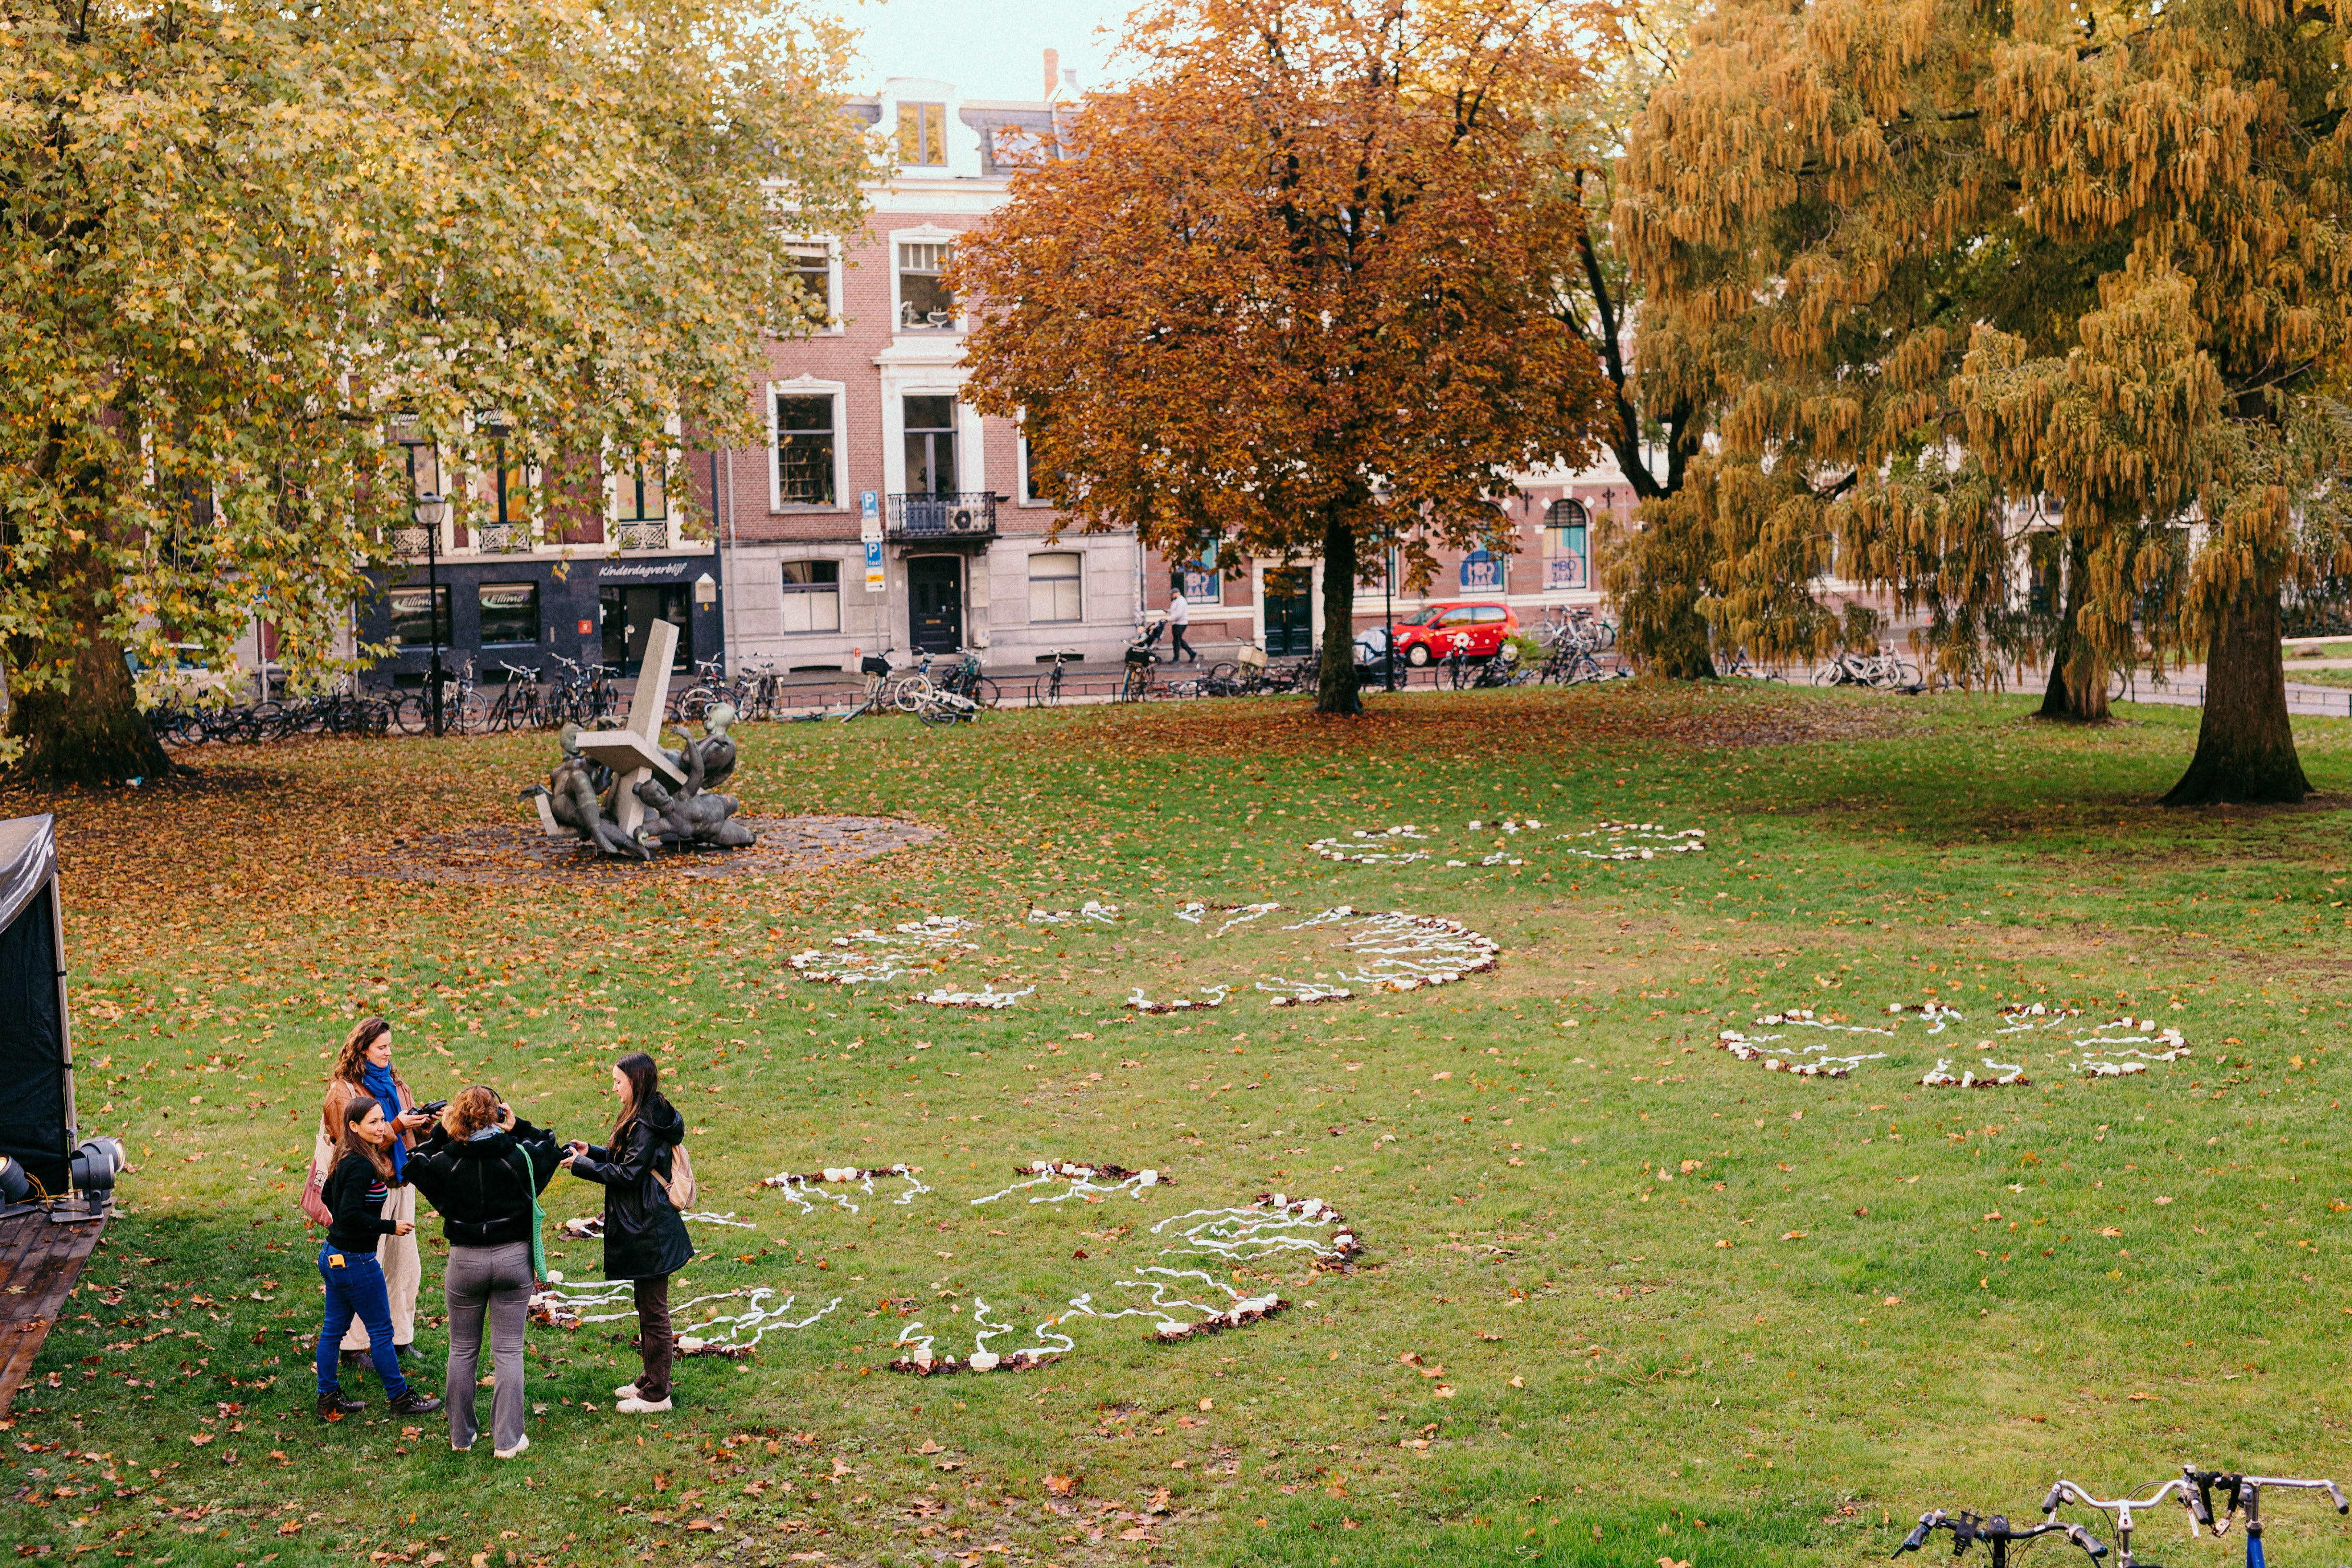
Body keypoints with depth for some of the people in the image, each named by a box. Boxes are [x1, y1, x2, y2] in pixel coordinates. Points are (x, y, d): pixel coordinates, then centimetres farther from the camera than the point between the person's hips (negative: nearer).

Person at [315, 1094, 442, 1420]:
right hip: (356, 1261, -9)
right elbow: (351, 1214, -27)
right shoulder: (362, 1165, -23)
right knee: (381, 1331, 3)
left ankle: (328, 1400, 23)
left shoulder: (346, 1159, 6)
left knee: (334, 1328, 15)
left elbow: (329, 1196, 20)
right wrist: (391, 1227, -18)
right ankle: (401, 1399, 14)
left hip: (334, 1256, 9)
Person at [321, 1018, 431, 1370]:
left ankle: (402, 1337, 21)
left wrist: (425, 1122, -6)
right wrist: (398, 1125, -23)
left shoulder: (394, 1083, 12)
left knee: (406, 1264, 9)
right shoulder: (343, 1090, -9)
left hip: (400, 1185, 7)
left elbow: (411, 1135, 15)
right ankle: (353, 1348, 7)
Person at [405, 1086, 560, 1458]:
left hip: (465, 1260, 0)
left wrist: (439, 1133, 2)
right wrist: (518, 1127, 1)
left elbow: (414, 1165, 9)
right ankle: (507, 1440, 9)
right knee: (508, 1352, 7)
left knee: (463, 1351, 16)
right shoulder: (518, 1155, -11)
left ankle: (461, 1435, 24)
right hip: (513, 1258, 0)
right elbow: (550, 1146, 9)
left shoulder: (446, 1162, -12)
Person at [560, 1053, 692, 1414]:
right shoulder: (648, 1117, 10)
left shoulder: (646, 1126, -21)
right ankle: (651, 1380, 31)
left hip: (650, 1234, -11)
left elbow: (628, 1175, -21)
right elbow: (629, 1161, 18)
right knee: (649, 1309, 20)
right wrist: (593, 1152, 11)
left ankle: (656, 1394, 7)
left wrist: (581, 1165, -15)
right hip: (647, 1227, 11)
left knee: (654, 1312, -1)